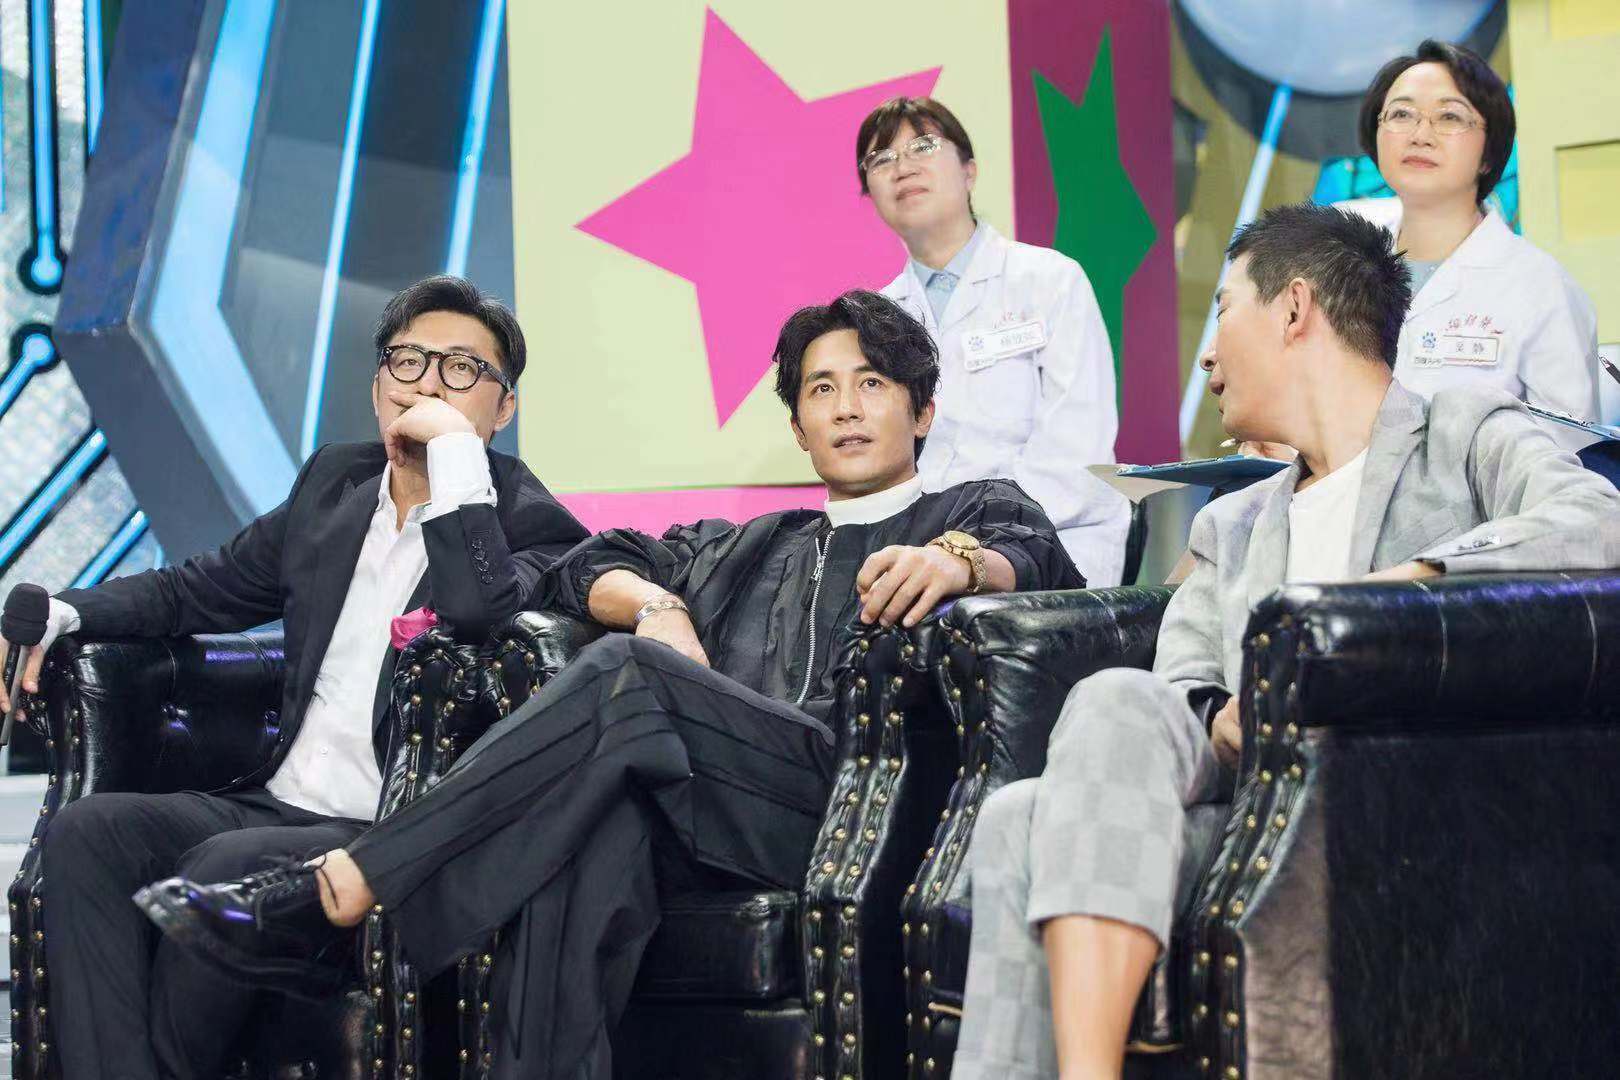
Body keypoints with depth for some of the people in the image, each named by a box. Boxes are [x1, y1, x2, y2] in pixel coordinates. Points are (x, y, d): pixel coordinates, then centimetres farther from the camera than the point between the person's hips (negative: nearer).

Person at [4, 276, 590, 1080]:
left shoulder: (528, 525, -3)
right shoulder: (336, 483, 17)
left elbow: (483, 616, -26)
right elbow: (200, 589, 24)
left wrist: (455, 452, -20)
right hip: (278, 803, 7)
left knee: (225, 868, -32)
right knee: (87, 832, -18)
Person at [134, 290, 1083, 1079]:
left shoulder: (973, 511, 25)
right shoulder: (745, 548, 38)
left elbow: (1030, 550, 1)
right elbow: (591, 567, 27)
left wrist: (959, 559, -23)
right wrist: (658, 605, 4)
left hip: (845, 803, -4)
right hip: (699, 815, 4)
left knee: (624, 680, -29)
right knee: (597, 835, -35)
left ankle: (335, 896, -31)